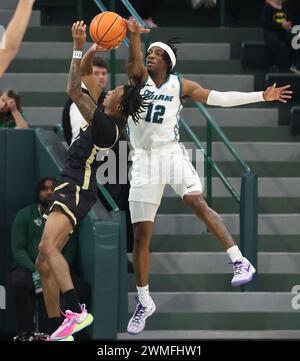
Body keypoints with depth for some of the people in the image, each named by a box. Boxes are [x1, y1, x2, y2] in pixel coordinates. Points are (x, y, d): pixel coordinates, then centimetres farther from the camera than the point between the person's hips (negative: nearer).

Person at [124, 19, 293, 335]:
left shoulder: (180, 86, 5)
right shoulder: (138, 77, 3)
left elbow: (219, 98, 5)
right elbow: (134, 60, -19)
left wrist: (262, 96, 0)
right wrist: (133, 36, -42)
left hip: (171, 152, -1)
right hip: (143, 160, 1)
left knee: (198, 204, -27)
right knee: (141, 234, 0)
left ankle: (240, 262, -26)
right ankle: (144, 303, 11)